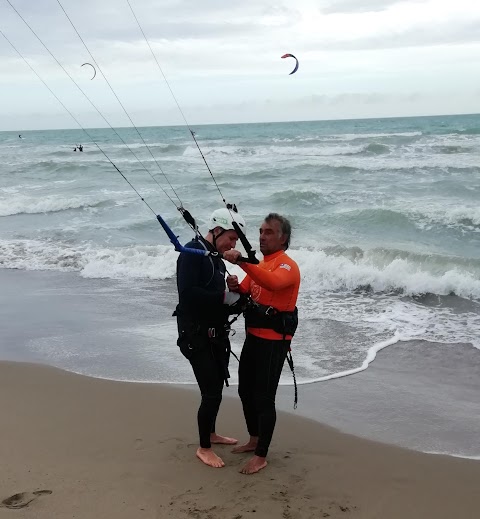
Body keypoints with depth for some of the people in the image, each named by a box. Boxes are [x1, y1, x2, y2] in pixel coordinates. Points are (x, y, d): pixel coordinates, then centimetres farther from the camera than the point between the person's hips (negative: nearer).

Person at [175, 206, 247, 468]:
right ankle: (203, 448, 11)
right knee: (211, 392, -6)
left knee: (217, 385, 19)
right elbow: (187, 294, -28)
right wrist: (224, 297, -23)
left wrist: (238, 303, -3)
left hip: (215, 333, 9)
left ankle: (210, 434, 38)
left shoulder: (216, 259, 12)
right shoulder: (192, 252, -15)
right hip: (195, 334, -9)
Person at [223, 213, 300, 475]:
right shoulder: (258, 265, 14)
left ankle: (261, 456, 6)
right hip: (253, 336, 9)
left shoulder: (287, 265, -14)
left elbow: (272, 283, -37)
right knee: (245, 391, 18)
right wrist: (235, 288, -9)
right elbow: (243, 295, 15)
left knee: (264, 398, -5)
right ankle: (254, 440, 36)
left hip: (274, 341, -9)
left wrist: (242, 262, -47)